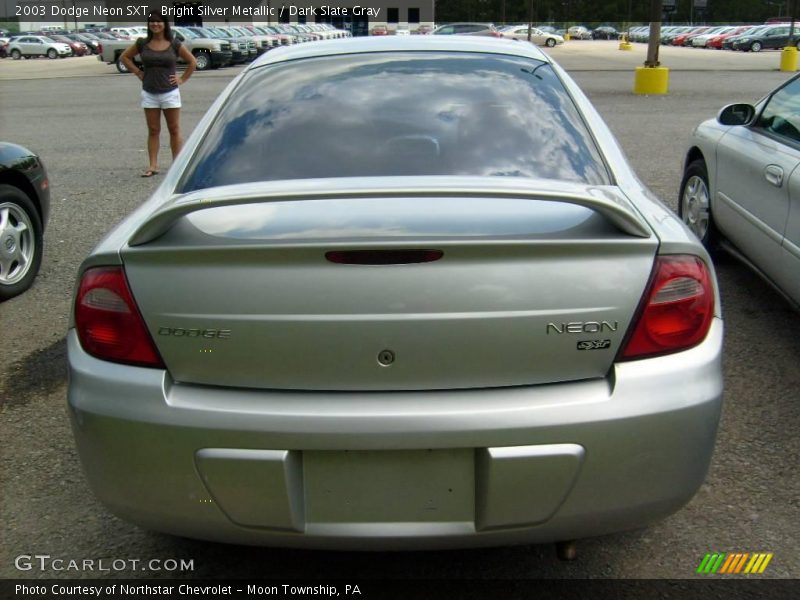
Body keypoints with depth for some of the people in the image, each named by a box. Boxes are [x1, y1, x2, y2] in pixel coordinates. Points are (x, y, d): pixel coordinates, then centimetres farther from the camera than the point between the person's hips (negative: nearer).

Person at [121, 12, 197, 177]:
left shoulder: (174, 45, -2)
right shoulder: (142, 44, 3)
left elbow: (192, 62, 8)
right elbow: (125, 57, 15)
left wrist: (182, 79, 2)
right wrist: (138, 73, 6)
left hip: (170, 93, -2)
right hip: (149, 94, 2)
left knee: (174, 130, 3)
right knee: (153, 131, 5)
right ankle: (153, 166, 7)